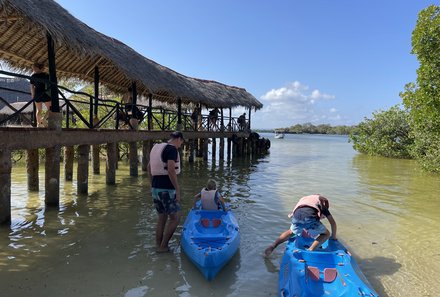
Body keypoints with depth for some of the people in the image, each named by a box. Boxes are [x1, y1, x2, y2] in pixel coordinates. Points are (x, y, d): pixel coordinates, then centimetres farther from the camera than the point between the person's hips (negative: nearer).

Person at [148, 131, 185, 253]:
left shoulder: (157, 148, 15)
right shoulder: (172, 149, -13)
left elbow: (149, 167, 20)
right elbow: (171, 170, -23)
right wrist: (177, 189, -18)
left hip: (155, 188, 9)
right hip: (167, 189, -9)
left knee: (161, 217, 17)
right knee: (175, 218, 2)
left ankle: (158, 246, 23)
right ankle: (163, 246, 8)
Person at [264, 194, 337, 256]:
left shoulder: (303, 199, 41)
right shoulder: (323, 202, 33)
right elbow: (333, 223, 32)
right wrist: (334, 237, 48)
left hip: (297, 215, 4)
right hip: (310, 216, -4)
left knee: (291, 232, 34)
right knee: (326, 234, 22)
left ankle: (273, 246, 17)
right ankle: (311, 249, 1)